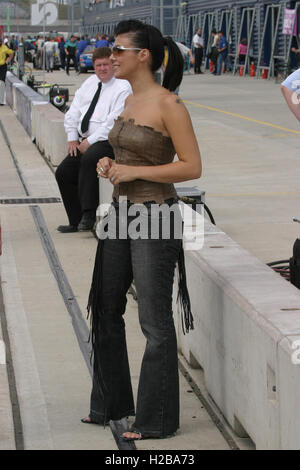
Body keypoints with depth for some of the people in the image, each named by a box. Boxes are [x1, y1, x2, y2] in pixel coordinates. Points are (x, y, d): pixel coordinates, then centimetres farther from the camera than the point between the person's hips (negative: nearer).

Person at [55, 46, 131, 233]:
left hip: (108, 141, -8)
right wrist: (72, 139, 7)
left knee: (89, 159, -35)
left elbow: (113, 122, -18)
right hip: (86, 142, 8)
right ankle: (75, 221, 5)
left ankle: (89, 214, -29)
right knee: (63, 172, -3)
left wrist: (90, 142, -18)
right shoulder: (89, 83, 15)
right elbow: (73, 113, 18)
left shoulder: (123, 88, -9)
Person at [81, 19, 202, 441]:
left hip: (154, 215, -9)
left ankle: (157, 419, 12)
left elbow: (192, 167, -16)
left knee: (155, 322, 0)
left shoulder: (168, 105, -14)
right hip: (121, 211, 9)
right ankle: (111, 404, 31)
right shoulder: (129, 101, 11)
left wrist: (134, 171, -19)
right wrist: (110, 165, 3)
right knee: (106, 311, 16)